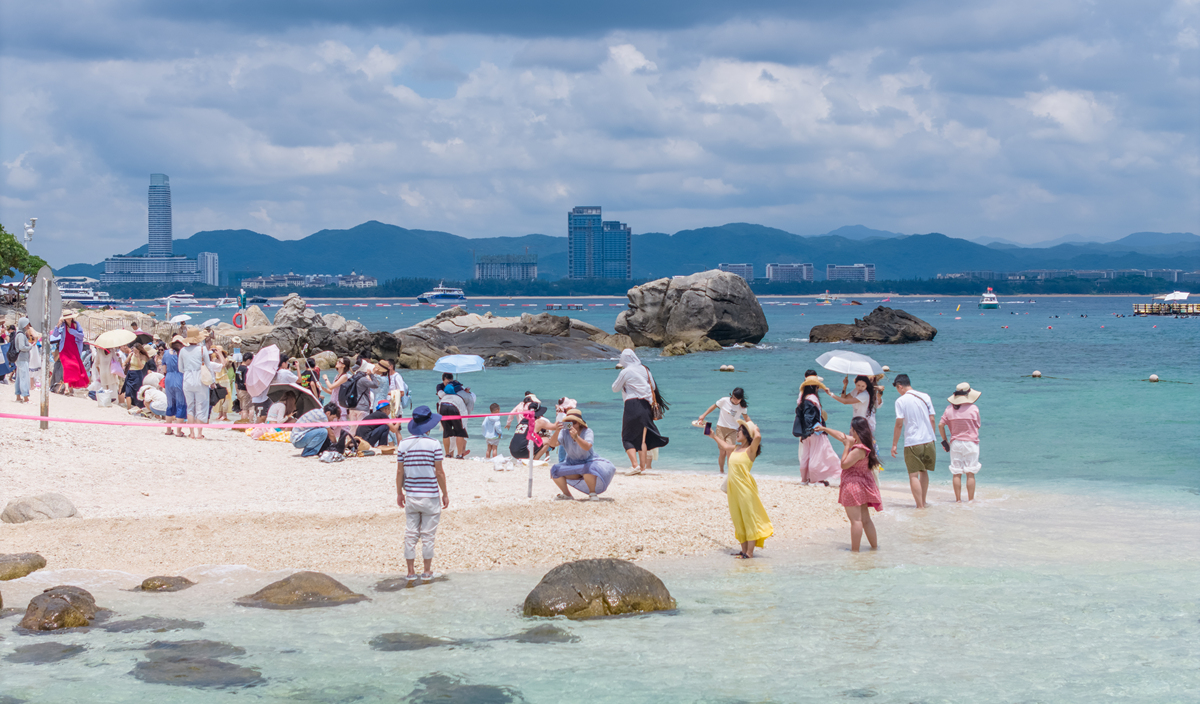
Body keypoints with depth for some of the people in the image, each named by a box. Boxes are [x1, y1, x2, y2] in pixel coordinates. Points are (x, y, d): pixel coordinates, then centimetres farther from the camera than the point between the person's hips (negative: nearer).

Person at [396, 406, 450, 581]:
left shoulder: (403, 445, -1)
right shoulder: (434, 445, -10)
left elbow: (400, 471, 2)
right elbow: (439, 472, -8)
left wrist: (399, 493, 13)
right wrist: (444, 493, 3)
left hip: (411, 495, 3)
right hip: (430, 496, -3)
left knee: (410, 534, 8)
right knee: (428, 535, 5)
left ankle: (411, 571, 12)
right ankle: (427, 571, 10)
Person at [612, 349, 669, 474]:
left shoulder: (625, 372, -8)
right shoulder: (644, 370, 8)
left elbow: (615, 388, 3)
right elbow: (653, 387, 17)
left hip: (632, 405, -5)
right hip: (645, 405, 5)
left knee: (627, 437, 1)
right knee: (642, 438, 12)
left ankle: (635, 465, -16)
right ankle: (643, 466, 10)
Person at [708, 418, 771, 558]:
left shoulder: (750, 450, -8)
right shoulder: (735, 448, 13)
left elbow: (757, 437, -28)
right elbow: (725, 446, 35)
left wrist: (754, 428, -10)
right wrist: (714, 436, 42)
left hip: (745, 488, -8)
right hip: (734, 488, 8)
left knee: (749, 519, -4)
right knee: (739, 520, 10)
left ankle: (750, 552, -4)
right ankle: (744, 550, 17)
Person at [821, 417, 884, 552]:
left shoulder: (859, 449, -22)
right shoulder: (856, 442, 8)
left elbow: (844, 464, -20)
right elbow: (841, 436, 21)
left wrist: (847, 446, -17)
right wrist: (824, 428, 28)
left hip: (854, 485, -10)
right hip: (862, 485, 10)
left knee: (855, 519, -6)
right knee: (865, 519, 15)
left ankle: (855, 550, -4)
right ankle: (874, 546, 19)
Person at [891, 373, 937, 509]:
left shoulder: (901, 401, -6)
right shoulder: (925, 397, 6)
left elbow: (899, 424, -9)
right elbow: (931, 419, 7)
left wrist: (894, 445, -2)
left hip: (912, 442, -5)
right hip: (928, 440, 5)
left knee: (914, 475, -1)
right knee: (924, 471, 20)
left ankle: (920, 506, -6)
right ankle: (923, 501, 26)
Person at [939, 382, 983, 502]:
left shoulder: (949, 409, 1)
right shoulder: (973, 408, -7)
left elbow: (940, 425, -1)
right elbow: (977, 426, 2)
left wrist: (944, 440, 8)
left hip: (955, 443, 3)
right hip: (971, 442, -3)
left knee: (956, 473, 5)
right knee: (970, 473, 1)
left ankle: (958, 499, 7)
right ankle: (971, 499, 2)